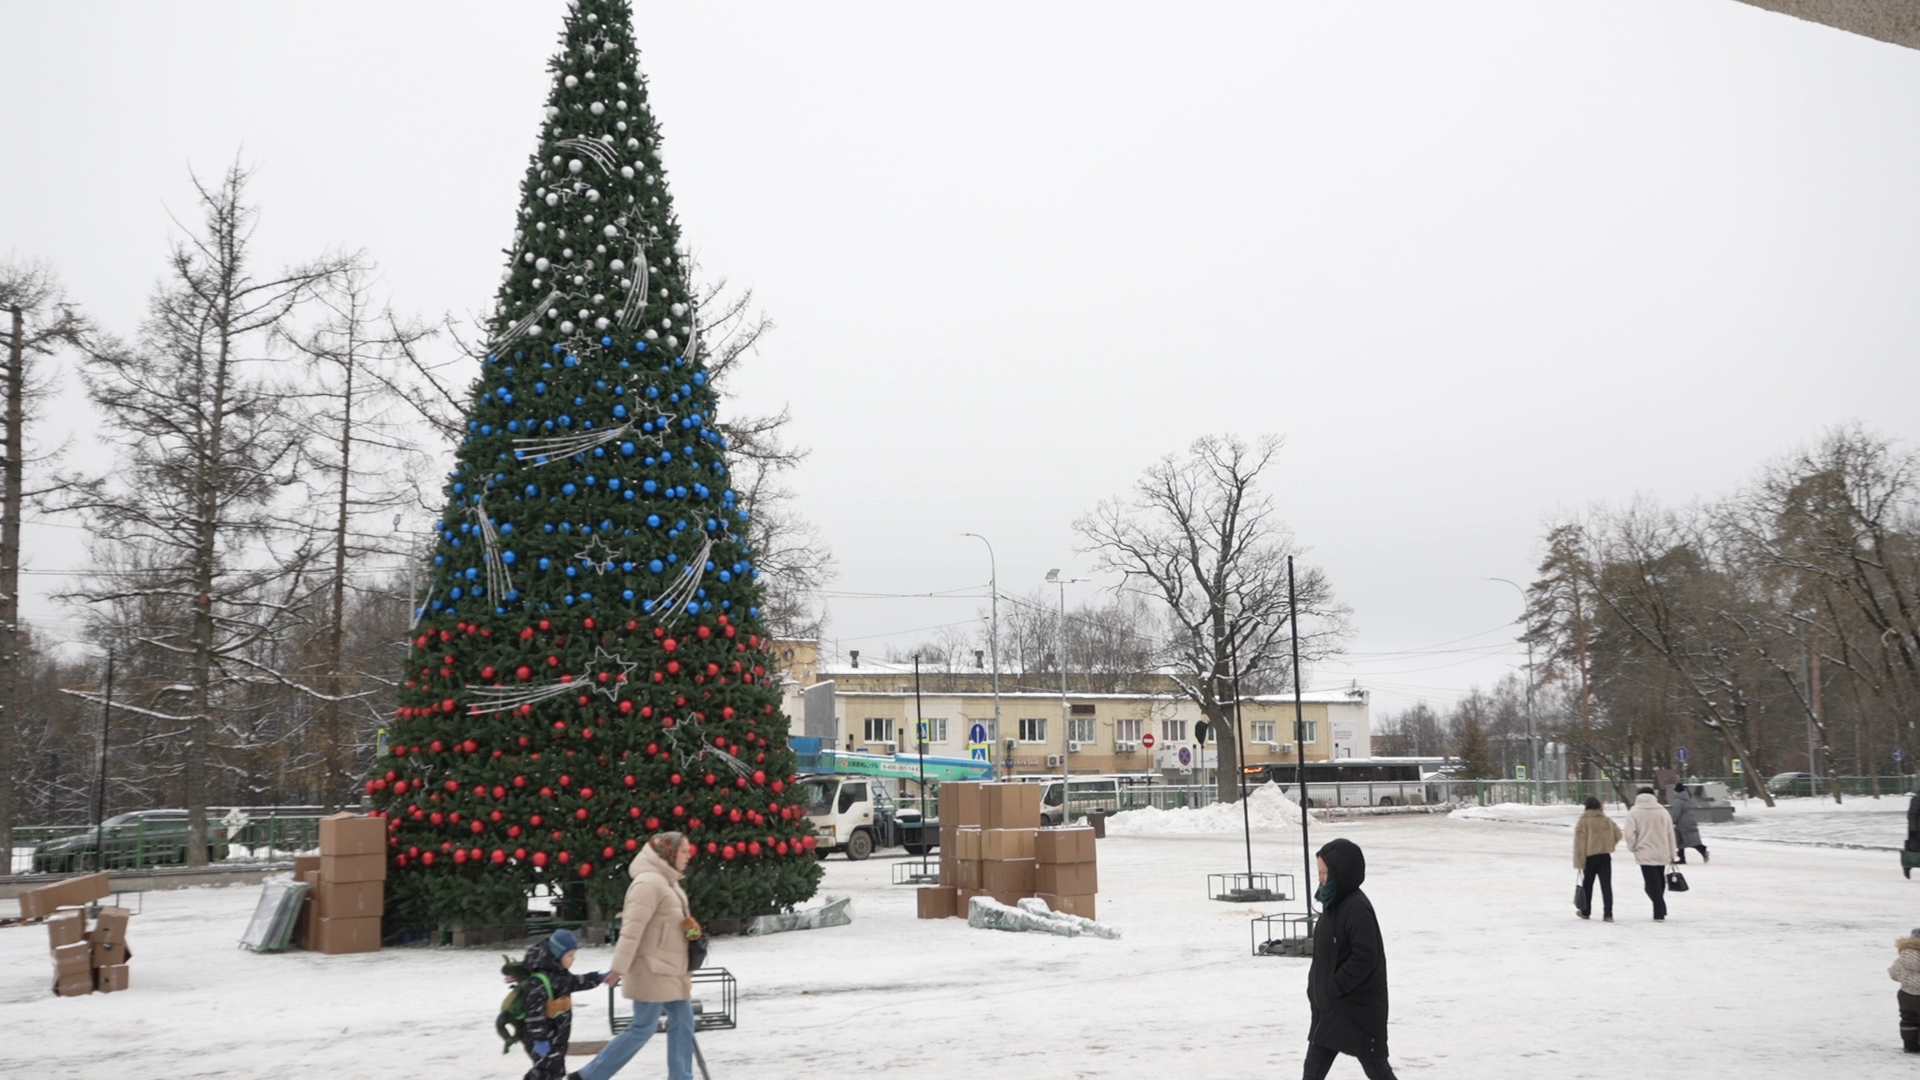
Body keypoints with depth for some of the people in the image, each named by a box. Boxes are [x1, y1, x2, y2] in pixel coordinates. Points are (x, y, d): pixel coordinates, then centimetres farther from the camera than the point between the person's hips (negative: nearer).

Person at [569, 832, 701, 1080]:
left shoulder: (668, 882, 15)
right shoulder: (649, 882, -17)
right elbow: (632, 929, -22)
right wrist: (619, 968, -24)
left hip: (670, 971, 10)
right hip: (653, 971, -10)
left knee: (682, 1021, 6)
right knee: (643, 1028, -4)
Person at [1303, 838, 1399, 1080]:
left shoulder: (1357, 908, -21)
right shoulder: (1333, 904, 7)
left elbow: (1365, 958, -25)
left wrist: (1333, 987, -20)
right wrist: (1317, 986, 9)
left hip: (1358, 1008, -9)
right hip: (1329, 1007, 9)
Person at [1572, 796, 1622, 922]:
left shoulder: (1583, 821, -10)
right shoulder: (1607, 820, 2)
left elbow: (1580, 842, -13)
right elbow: (1618, 835, 7)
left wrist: (1579, 861, -12)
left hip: (1590, 856, -3)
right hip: (1605, 856, 3)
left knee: (1587, 884, 13)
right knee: (1606, 885, 2)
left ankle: (1585, 912, 22)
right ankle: (1608, 914, -5)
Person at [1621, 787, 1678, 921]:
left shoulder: (1634, 812, -6)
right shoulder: (1662, 811, 6)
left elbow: (1629, 834, -12)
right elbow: (1670, 834, 9)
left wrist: (1632, 847, 7)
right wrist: (1671, 854, 17)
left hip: (1645, 854, -4)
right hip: (1662, 854, 4)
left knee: (1652, 884, -1)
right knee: (1660, 882, 18)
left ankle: (1659, 912, -8)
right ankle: (1660, 911, 23)